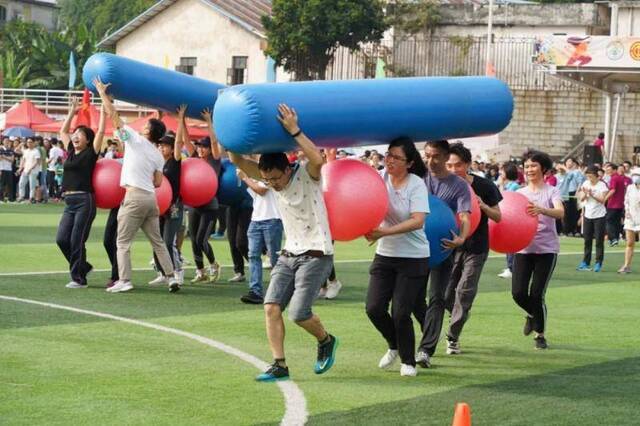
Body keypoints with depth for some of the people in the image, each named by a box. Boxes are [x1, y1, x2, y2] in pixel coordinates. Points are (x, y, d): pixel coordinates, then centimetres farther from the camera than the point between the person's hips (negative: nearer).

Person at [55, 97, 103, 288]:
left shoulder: (91, 152, 0)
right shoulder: (71, 152, 16)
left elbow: (101, 131, -6)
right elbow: (63, 131, 28)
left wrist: (103, 110, -4)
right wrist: (72, 112, 27)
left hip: (85, 201, -7)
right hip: (69, 202, 7)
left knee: (77, 241, -6)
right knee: (62, 239, 0)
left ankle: (79, 278, 3)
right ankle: (83, 266, 19)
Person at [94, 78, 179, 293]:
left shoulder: (135, 140, -3)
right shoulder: (158, 156, 14)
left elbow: (113, 115, -3)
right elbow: (158, 182, 12)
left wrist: (102, 92, 5)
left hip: (134, 197, -7)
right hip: (150, 197, 7)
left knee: (123, 242, -3)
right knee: (157, 241, 13)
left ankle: (124, 281, -9)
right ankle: (171, 277, 9)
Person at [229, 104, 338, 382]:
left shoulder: (307, 176, -14)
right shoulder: (272, 178, 3)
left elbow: (318, 160, -38)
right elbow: (238, 161, -3)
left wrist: (294, 130, -37)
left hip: (316, 255, -7)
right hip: (289, 254, 7)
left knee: (298, 312, -13)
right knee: (271, 307, -8)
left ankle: (326, 341, 17)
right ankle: (279, 365, -4)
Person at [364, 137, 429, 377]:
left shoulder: (416, 184, -13)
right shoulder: (380, 178, -1)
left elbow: (418, 221, -23)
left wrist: (385, 232, -31)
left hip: (413, 258, -4)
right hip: (385, 255, 4)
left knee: (401, 313, -7)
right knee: (374, 308, -3)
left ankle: (408, 361, 16)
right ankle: (394, 346, 26)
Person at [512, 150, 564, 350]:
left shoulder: (551, 192, -2)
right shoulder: (520, 193, 10)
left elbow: (560, 212, -21)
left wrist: (541, 210, -41)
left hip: (546, 249, -3)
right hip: (523, 248, 3)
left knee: (537, 294, -7)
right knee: (518, 293, -5)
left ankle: (540, 334, 13)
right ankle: (532, 315, 29)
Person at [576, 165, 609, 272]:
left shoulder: (602, 185, -8)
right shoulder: (585, 183, 5)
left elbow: (602, 199, -15)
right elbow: (582, 199, 6)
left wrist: (591, 194, -22)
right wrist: (585, 193, -14)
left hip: (599, 216, -5)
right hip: (588, 215, 5)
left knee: (599, 240, -3)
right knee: (587, 240, 9)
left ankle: (598, 263, 2)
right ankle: (586, 262, 16)